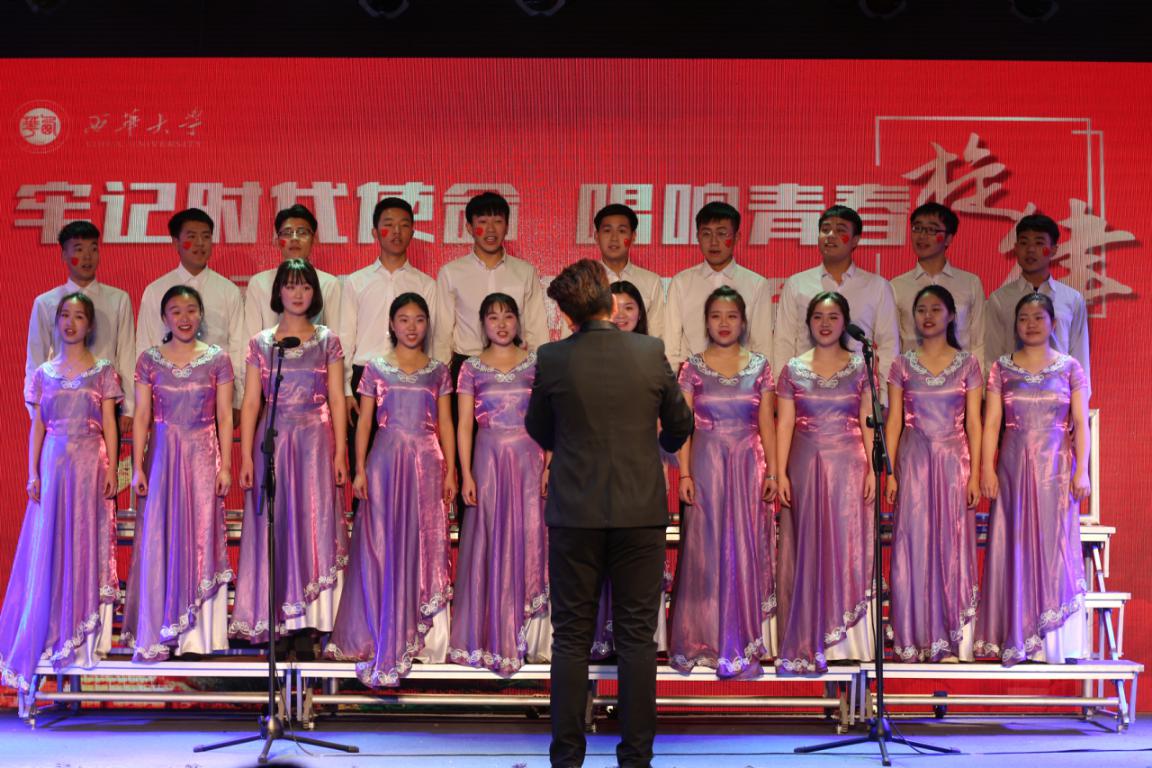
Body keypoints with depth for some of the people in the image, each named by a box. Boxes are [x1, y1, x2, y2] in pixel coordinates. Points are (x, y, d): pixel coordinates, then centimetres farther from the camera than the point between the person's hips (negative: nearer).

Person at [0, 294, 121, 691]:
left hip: (90, 464, -2)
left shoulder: (103, 371, 4)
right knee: (47, 549, 0)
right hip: (53, 464, 2)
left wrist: (111, 471, -5)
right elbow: (36, 427, 10)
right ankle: (46, 636, 9)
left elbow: (110, 425, 2)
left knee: (86, 546, -1)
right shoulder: (44, 373, 11)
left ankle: (83, 637, 6)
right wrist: (33, 473, 2)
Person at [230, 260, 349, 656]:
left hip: (315, 443, -1)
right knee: (273, 529, 1)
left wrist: (340, 453, -3)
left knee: (313, 524, -4)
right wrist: (246, 456, -2)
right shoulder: (260, 343, 7)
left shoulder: (328, 341, 6)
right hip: (272, 441, 1)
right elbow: (251, 402, 5)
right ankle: (276, 623, 6)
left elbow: (337, 400, 4)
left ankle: (307, 627, -3)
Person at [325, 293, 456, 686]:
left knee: (425, 548, 2)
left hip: (428, 463, 1)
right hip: (386, 460, -1)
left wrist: (450, 472, 2)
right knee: (383, 549, 0)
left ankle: (422, 636, 11)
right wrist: (360, 469, -2)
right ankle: (381, 636, 7)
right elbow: (364, 422, 5)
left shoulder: (439, 371, 9)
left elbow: (446, 424, 8)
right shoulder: (376, 369, 5)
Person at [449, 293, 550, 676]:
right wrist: (466, 475, -3)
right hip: (489, 460, 0)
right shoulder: (472, 368, 6)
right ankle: (488, 636, 11)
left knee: (528, 541, 0)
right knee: (488, 546, 2)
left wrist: (550, 465, -5)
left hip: (529, 460, 0)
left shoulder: (537, 363, 6)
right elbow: (464, 425, 4)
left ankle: (525, 636, 9)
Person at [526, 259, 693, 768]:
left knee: (571, 636, 7)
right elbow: (679, 426, 9)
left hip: (575, 515, 0)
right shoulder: (651, 353, -4)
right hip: (641, 512, 1)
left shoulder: (552, 359, -6)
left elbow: (539, 432, 9)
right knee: (636, 637, 7)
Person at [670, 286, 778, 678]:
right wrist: (685, 474, -7)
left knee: (746, 551, 4)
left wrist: (772, 473, 2)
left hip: (748, 466, 1)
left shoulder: (759, 366, 6)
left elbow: (767, 424, 7)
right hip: (707, 465, -1)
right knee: (705, 551, 0)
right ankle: (701, 641, 10)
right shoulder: (693, 368, 2)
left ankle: (743, 646, 13)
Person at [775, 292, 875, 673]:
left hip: (848, 465, 0)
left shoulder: (860, 367, 5)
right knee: (808, 549, 3)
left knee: (846, 544, 0)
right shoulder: (793, 369, 5)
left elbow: (868, 422, 4)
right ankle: (809, 639, 9)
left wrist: (872, 469, -4)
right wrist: (781, 473, -4)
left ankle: (843, 639, 8)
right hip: (806, 465, 0)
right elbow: (784, 424, 3)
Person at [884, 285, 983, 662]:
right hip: (914, 461, 1)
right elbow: (894, 422, 5)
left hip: (954, 461, 0)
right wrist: (889, 472, -2)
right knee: (914, 544, 1)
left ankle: (953, 636, 10)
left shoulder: (967, 363, 3)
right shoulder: (903, 365, 5)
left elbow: (973, 422, 2)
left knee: (953, 544, 2)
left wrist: (975, 474, -4)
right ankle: (915, 637, 8)